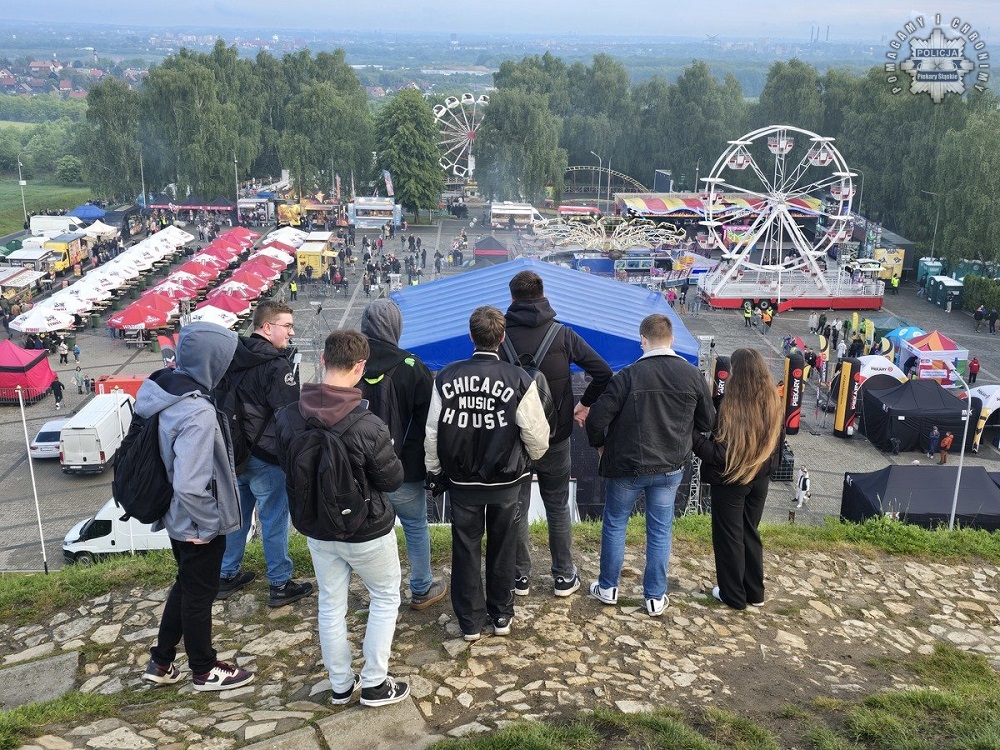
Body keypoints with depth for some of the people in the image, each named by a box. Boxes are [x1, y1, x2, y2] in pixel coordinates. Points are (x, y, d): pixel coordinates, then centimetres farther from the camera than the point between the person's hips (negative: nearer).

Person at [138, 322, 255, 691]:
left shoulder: (162, 387, -5)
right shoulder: (198, 413, -33)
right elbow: (190, 485, -36)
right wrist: (208, 524, -18)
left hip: (176, 516, 8)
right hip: (198, 523, -8)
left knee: (186, 584, 26)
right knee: (199, 593, 12)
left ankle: (161, 662, 40)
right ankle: (205, 671, 34)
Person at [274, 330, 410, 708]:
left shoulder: (288, 417, -14)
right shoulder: (367, 426, -30)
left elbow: (286, 463, 3)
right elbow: (392, 479, -17)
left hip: (318, 529, 5)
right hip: (367, 532, -4)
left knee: (331, 605, 19)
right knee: (385, 597, 18)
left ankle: (340, 685, 33)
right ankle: (375, 684, 24)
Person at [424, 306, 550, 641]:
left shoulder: (447, 377, -11)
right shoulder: (518, 379, -16)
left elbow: (432, 432, -5)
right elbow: (536, 434, -11)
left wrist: (434, 471, 9)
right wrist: (530, 458, 11)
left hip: (461, 481, 1)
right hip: (505, 481, 0)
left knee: (466, 549, 14)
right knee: (502, 548, 18)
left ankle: (470, 621, 24)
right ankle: (501, 616, 31)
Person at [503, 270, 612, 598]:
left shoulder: (500, 335, -11)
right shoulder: (562, 334, -7)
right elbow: (603, 372, -8)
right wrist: (586, 404, 6)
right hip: (556, 439, 1)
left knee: (516, 509, 13)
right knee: (558, 508, 15)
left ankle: (520, 577, 24)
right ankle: (564, 577, 24)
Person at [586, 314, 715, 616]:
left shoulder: (628, 375, -18)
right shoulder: (693, 376, -8)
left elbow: (596, 419, -18)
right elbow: (707, 422, 3)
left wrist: (600, 445, 2)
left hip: (626, 466, -2)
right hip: (670, 468, 3)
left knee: (614, 524, 16)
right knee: (660, 531, 14)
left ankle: (608, 588, 28)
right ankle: (655, 597, 22)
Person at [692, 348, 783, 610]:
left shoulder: (733, 407, -27)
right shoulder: (772, 402, -5)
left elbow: (717, 454, -24)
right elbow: (776, 444, 8)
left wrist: (692, 433, -18)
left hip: (730, 482, -6)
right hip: (760, 480, 6)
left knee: (728, 536, 10)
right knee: (750, 533, 20)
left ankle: (734, 595, 21)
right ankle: (755, 592, 29)